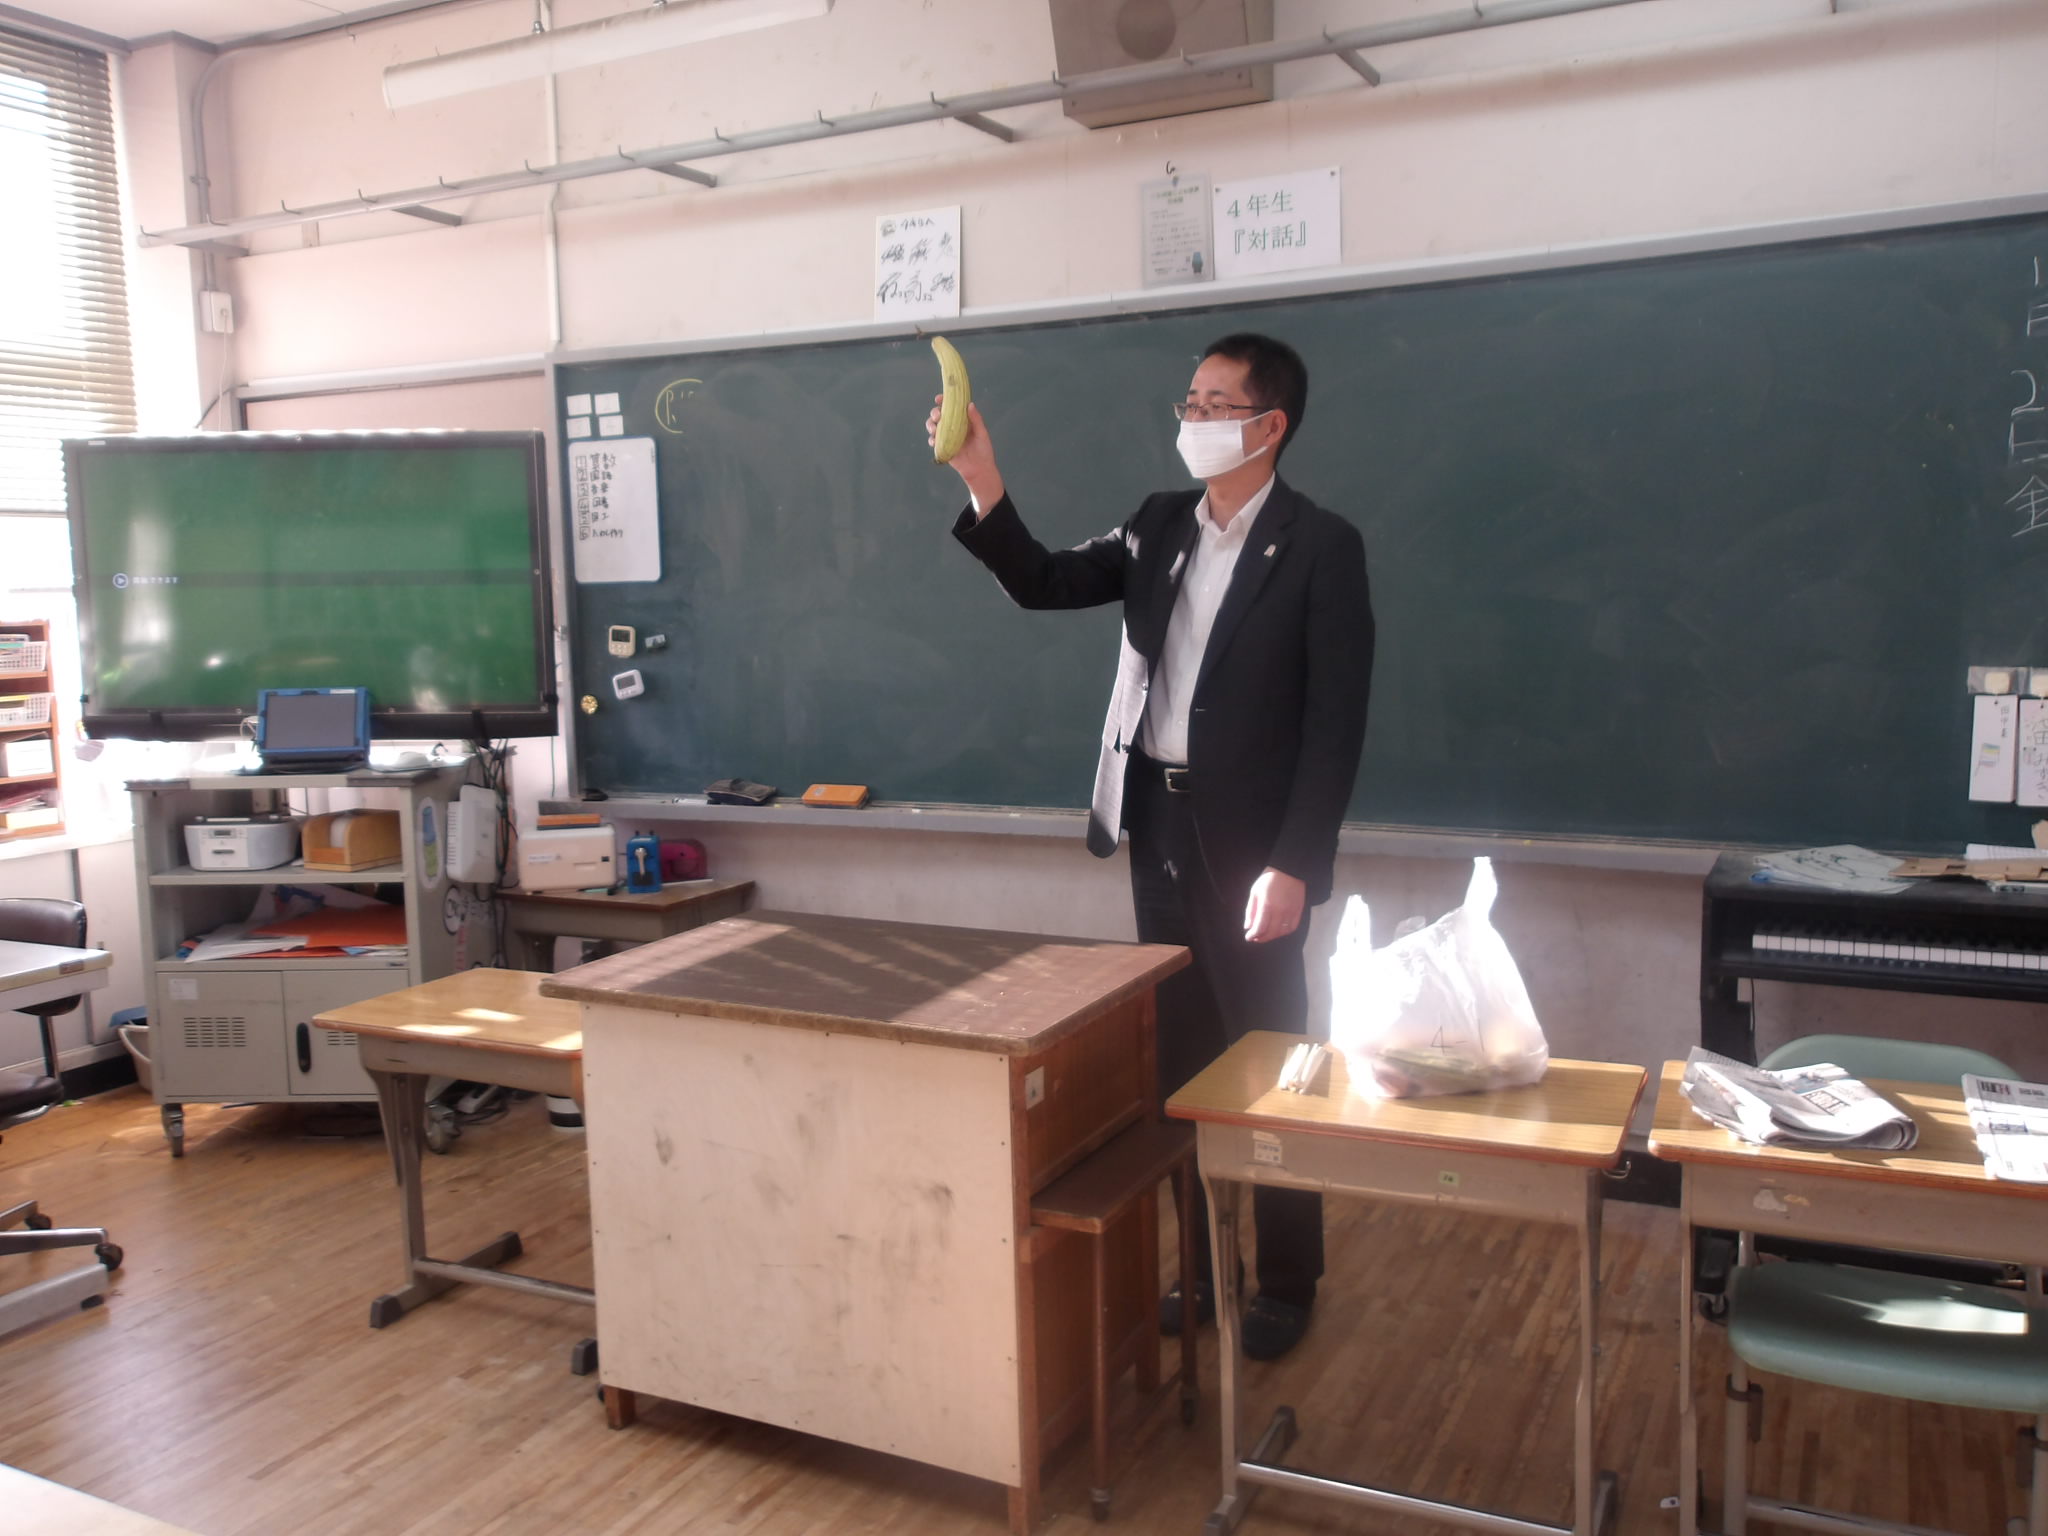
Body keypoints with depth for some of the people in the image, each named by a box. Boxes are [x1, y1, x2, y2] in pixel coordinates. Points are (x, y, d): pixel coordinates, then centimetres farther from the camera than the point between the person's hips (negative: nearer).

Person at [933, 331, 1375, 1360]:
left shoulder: (1321, 546, -10)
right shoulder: (1160, 526, 9)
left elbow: (1336, 722, -13)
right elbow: (1044, 584, 6)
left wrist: (1293, 864, -18)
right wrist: (982, 483, -7)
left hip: (1247, 840, -6)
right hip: (1157, 826, 6)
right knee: (1180, 1061, 14)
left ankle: (1287, 1284, 23)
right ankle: (1200, 1265, 29)